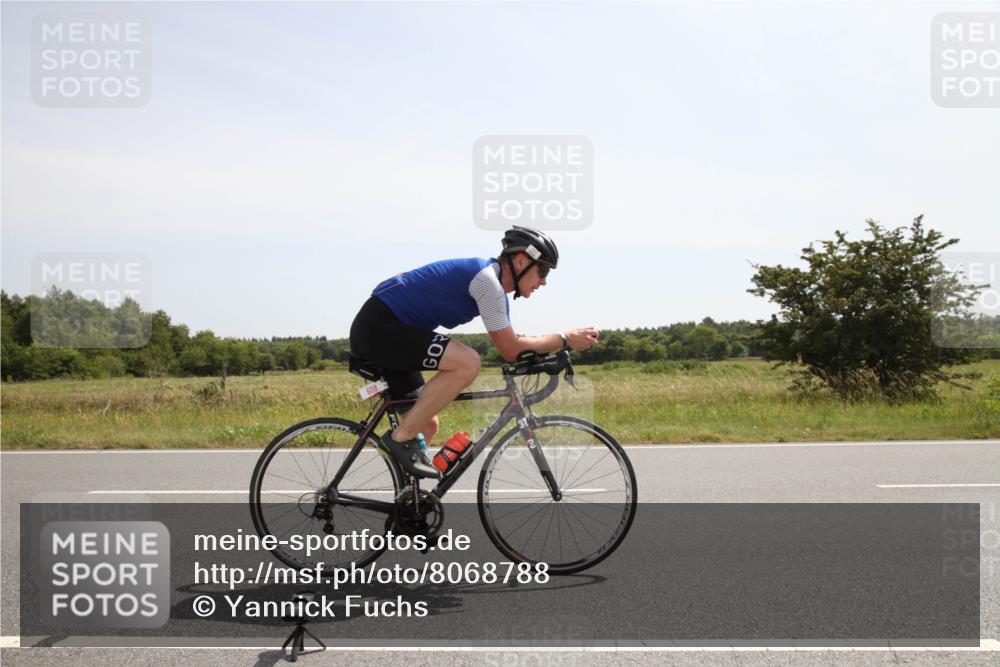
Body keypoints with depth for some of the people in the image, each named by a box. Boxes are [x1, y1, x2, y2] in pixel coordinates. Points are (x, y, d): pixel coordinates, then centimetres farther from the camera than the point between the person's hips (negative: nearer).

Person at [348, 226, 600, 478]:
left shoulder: (493, 283, 12)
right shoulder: (486, 279, -18)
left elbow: (511, 345, 17)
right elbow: (511, 350, -15)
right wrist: (565, 339, -7)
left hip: (375, 332, 10)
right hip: (377, 326, -10)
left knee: (427, 424, 11)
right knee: (467, 363, -25)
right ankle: (401, 438, -15)